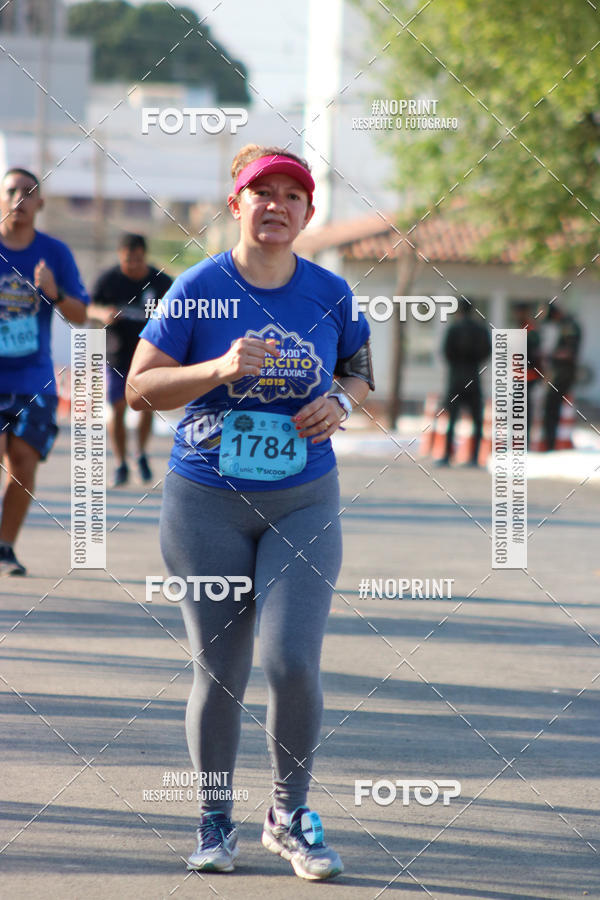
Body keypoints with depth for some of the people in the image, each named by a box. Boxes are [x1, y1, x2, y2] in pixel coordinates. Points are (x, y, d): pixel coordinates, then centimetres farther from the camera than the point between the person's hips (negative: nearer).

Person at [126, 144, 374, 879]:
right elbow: (139, 387, -6)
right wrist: (218, 369, -21)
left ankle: (289, 816, 10)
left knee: (293, 662, -11)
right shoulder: (199, 289, -6)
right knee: (219, 672, 3)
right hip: (207, 504, -1)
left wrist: (342, 402, -5)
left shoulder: (330, 293, 2)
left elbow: (359, 370, 17)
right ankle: (214, 822, 22)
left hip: (303, 505, 1)